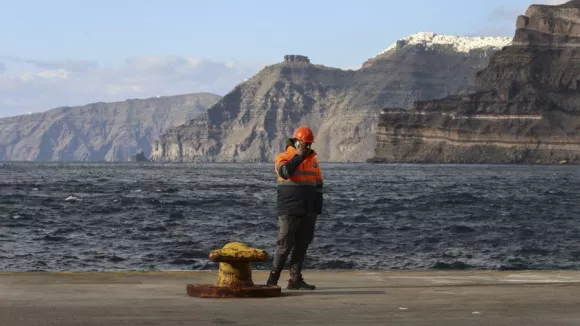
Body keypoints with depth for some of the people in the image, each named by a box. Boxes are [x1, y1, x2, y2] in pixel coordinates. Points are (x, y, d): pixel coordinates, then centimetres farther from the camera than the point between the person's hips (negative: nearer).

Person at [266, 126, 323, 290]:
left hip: (308, 212, 6)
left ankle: (295, 279, 10)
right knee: (284, 245, -8)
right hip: (289, 212, -6)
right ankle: (273, 277, 2)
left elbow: (318, 185, 19)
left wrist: (317, 208, 13)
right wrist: (298, 156, -17)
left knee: (302, 246, 6)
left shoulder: (313, 160, 14)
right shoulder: (283, 157, -2)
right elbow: (285, 172, -24)